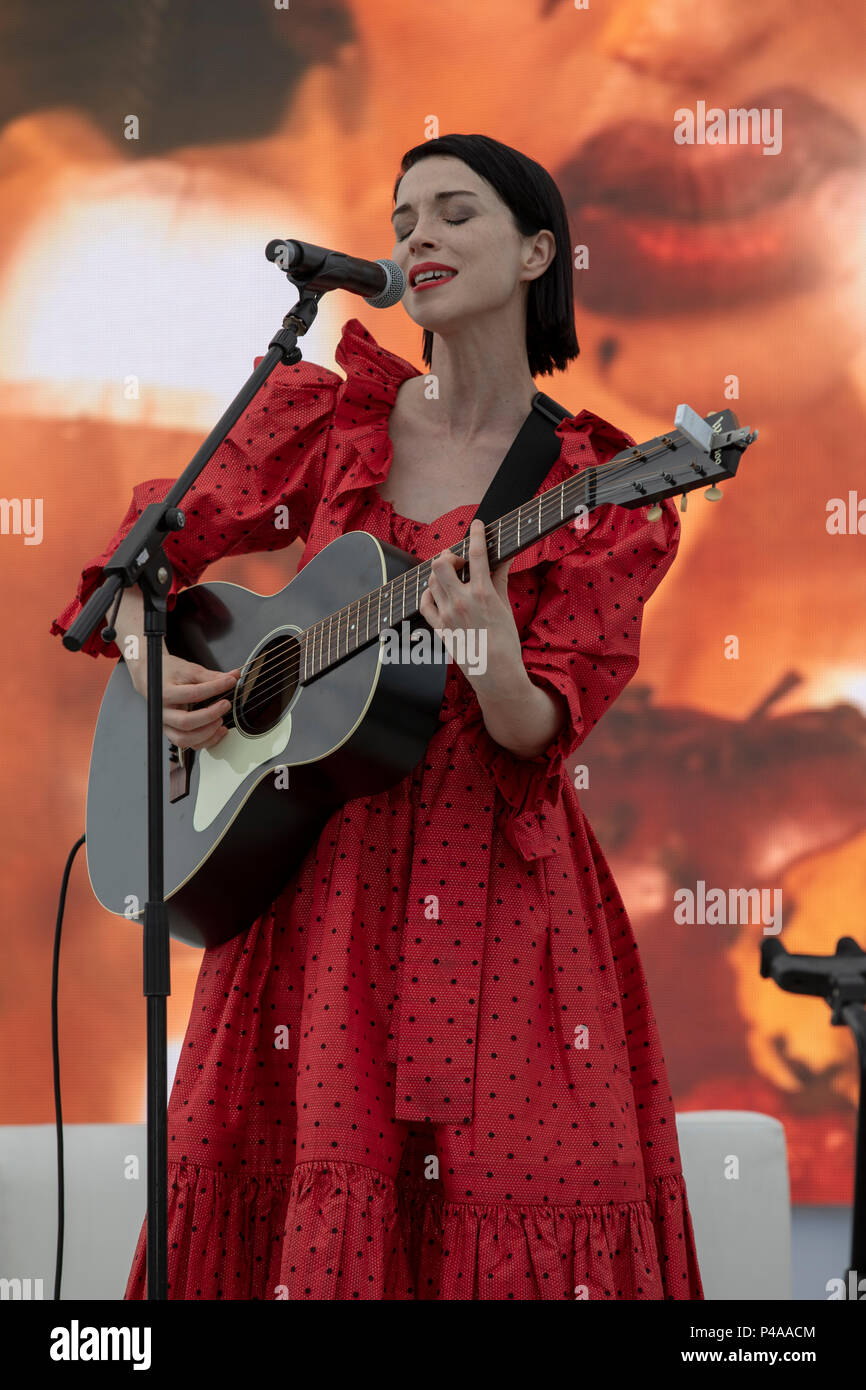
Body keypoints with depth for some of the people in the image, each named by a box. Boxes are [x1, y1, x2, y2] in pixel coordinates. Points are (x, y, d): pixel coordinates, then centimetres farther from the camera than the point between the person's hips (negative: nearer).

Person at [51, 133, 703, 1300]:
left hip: (496, 894, -2)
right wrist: (148, 664, -4)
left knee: (517, 1211, -5)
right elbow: (149, 547, 15)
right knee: (285, 1191, 4)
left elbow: (541, 736, -9)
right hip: (313, 876, 2)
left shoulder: (603, 497, -2)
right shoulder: (322, 417, 5)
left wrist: (494, 663, -30)